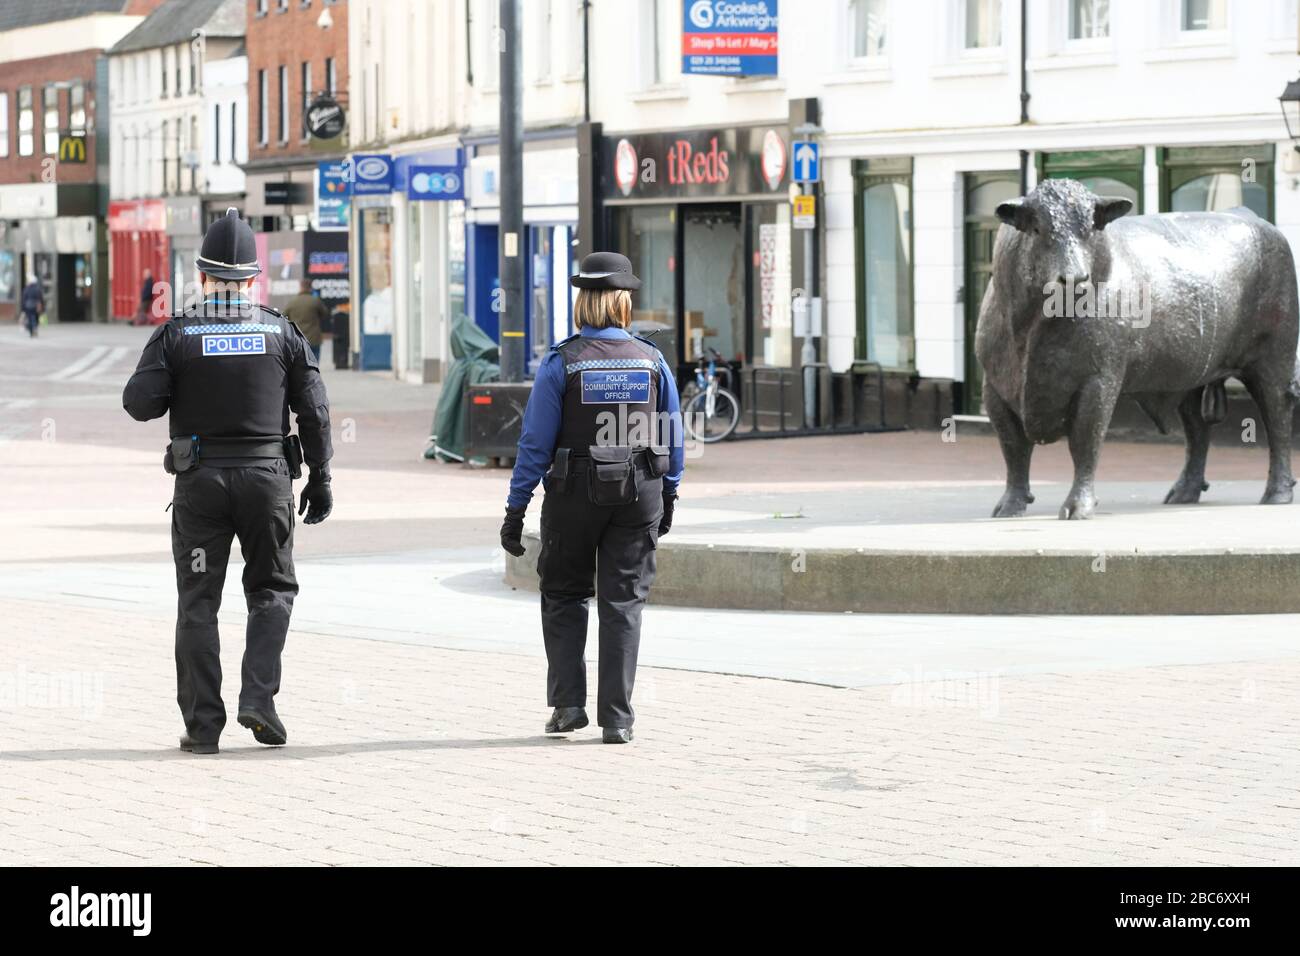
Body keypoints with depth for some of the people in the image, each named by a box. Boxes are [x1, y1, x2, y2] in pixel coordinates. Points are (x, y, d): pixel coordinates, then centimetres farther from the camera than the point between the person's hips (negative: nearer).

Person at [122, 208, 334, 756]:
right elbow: (314, 410, 0)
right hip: (267, 476, 1)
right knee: (271, 589, 16)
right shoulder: (280, 332, 1)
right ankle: (258, 698, -1)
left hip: (200, 480, -1)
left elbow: (140, 403, -10)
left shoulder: (177, 335, -4)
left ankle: (203, 724, 3)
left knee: (199, 603, 5)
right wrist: (320, 480, 8)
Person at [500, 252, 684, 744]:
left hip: (575, 495, -2)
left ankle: (568, 703, 6)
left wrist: (516, 508, -4)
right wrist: (668, 497, 17)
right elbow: (673, 439, 5)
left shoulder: (560, 362, -8)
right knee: (623, 603, 6)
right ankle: (616, 717, 3)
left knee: (564, 596, 15)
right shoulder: (652, 360, 0)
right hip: (639, 496, 2)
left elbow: (536, 442, -8)